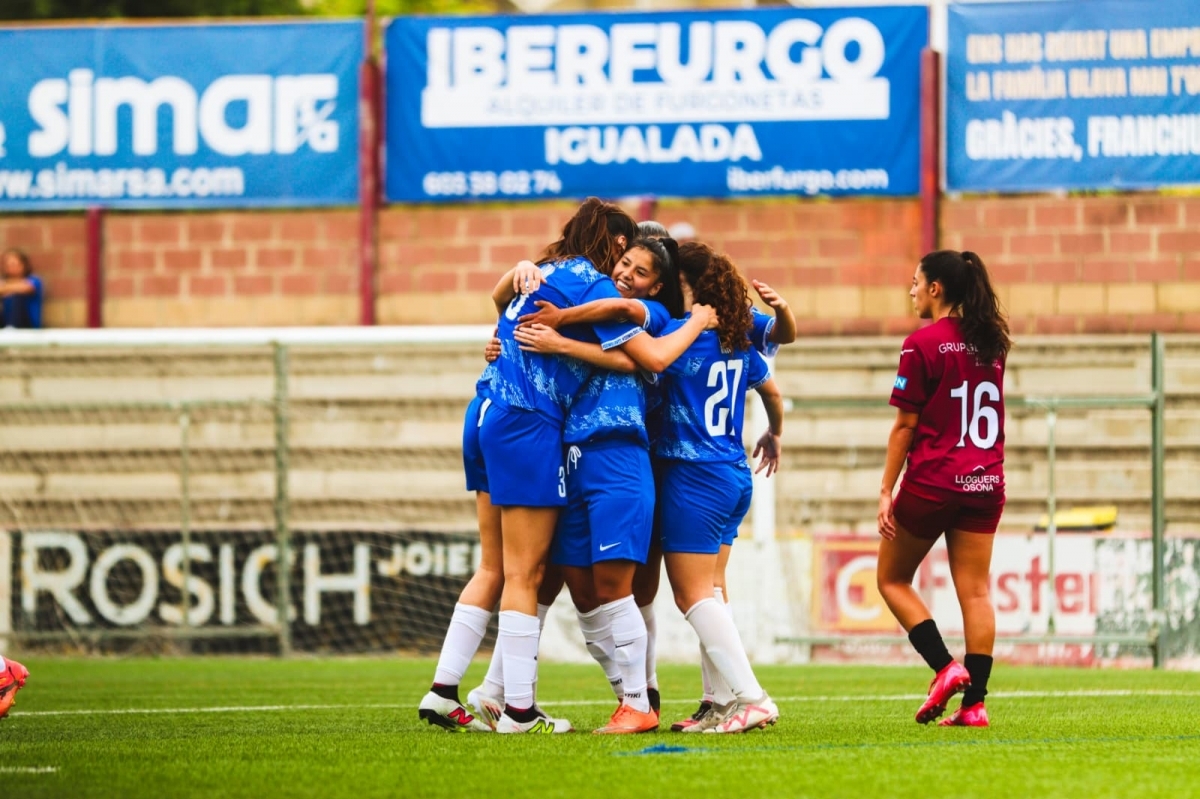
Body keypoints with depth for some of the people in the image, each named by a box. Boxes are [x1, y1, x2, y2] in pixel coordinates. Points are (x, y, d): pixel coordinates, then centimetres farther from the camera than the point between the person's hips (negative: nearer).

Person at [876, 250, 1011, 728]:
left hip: (932, 482, -6)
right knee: (975, 590, 4)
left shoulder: (922, 344, -9)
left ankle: (945, 667, -4)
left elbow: (905, 425, -9)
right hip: (985, 483, 6)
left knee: (893, 579, 11)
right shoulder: (990, 343, 9)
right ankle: (974, 701, -2)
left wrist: (887, 492, -6)